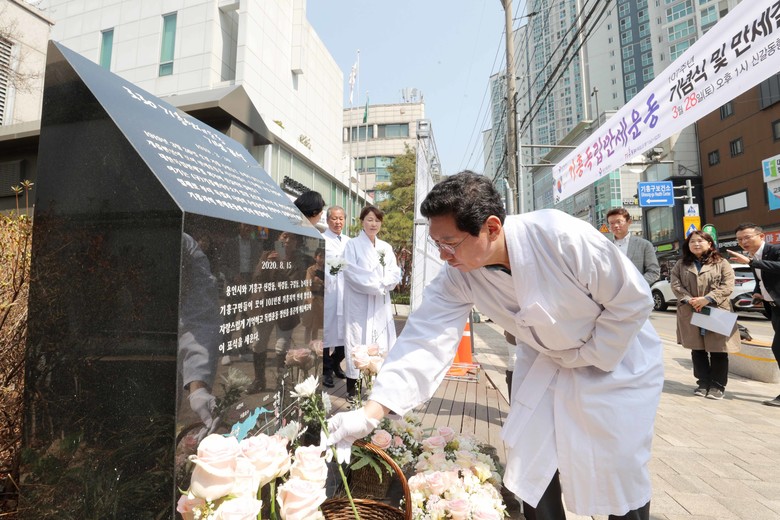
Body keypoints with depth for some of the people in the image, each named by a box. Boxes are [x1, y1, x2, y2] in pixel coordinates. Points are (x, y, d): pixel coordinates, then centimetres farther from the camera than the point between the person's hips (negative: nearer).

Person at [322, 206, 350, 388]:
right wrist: (329, 270, -26)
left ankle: (336, 364, 30)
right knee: (326, 331, 1)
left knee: (344, 331, 10)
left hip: (345, 293, 6)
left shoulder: (348, 241, 17)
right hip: (327, 292, -5)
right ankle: (326, 371, 15)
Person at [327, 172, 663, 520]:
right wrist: (370, 413, -34)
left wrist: (587, 354, -16)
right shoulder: (457, 276, -22)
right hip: (545, 362, 3)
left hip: (615, 358, -2)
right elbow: (426, 338, -28)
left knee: (621, 472, 7)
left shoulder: (564, 237, -34)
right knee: (532, 469, 6)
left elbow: (633, 300, -21)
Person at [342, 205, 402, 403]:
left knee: (382, 343, 4)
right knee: (357, 342, -2)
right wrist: (379, 285, -11)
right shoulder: (352, 245, 0)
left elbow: (395, 274, 7)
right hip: (358, 304, -4)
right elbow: (352, 273, -11)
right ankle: (352, 386, 9)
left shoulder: (386, 247, 13)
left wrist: (380, 283, -12)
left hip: (381, 305, 5)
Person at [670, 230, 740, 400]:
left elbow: (727, 286, -6)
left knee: (718, 351, 3)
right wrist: (688, 299, -13)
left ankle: (717, 386, 16)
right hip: (690, 313, 2)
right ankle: (703, 383, 21)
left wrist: (707, 299, -17)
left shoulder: (721, 263, 3)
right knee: (697, 350, 9)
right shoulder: (681, 264, 10)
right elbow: (675, 283, 2)